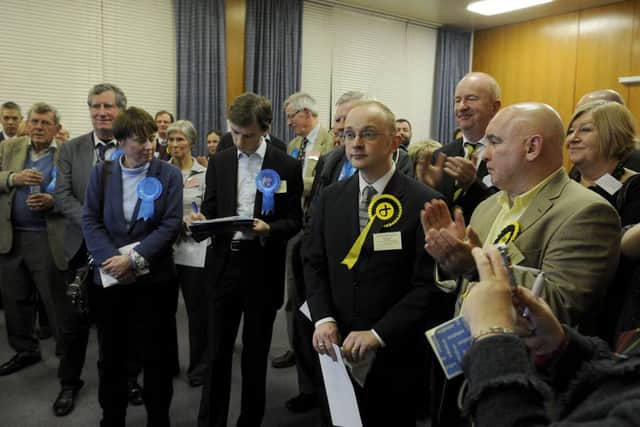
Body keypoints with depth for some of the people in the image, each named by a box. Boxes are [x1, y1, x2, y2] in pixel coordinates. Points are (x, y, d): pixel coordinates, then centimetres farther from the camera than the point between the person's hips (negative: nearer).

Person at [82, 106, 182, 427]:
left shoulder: (169, 175, -1)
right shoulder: (101, 173, 5)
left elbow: (171, 224, -9)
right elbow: (90, 221, -1)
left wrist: (134, 258, -16)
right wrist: (112, 259, -15)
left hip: (154, 278, -2)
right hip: (110, 277, 2)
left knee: (155, 355, 7)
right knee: (111, 355, 14)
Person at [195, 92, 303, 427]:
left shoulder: (287, 167, -3)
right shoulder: (219, 162, 6)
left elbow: (294, 221, -2)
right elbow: (211, 209, 9)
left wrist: (268, 229, -20)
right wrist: (201, 219, -13)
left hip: (263, 269, -2)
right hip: (224, 265, 2)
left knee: (255, 352, 13)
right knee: (217, 351, 10)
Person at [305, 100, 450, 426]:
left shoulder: (424, 203, -12)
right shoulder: (330, 198, 3)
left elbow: (429, 284, -15)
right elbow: (314, 263, 5)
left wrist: (378, 334, -19)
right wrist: (323, 318, -10)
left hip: (395, 354, -4)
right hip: (340, 349, 4)